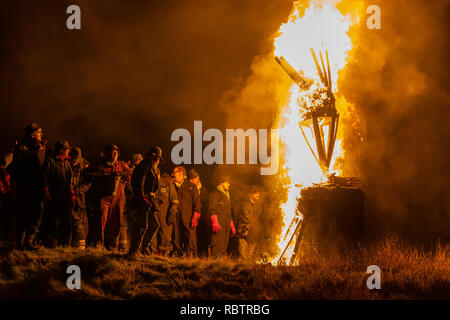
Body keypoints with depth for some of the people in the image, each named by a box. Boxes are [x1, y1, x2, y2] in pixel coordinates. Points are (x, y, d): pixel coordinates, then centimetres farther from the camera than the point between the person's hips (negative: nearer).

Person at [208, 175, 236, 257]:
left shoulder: (227, 195, 26)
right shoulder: (215, 194, -3)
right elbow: (211, 209, -12)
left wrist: (232, 225, 25)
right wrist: (214, 222, -23)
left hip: (226, 225, 9)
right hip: (218, 224, -9)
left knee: (224, 246, 7)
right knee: (217, 245, -13)